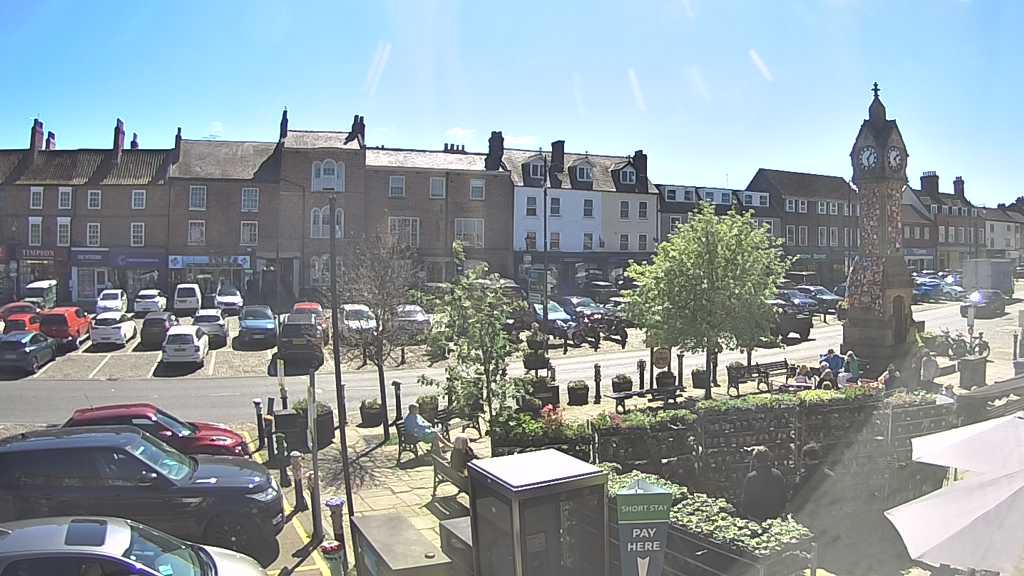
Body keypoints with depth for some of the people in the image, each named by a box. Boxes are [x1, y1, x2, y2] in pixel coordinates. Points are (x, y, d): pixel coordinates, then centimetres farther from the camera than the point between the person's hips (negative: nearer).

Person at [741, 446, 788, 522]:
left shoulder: (750, 477, -16)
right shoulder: (778, 475, -5)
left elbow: (746, 499, -9)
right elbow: (783, 496, 5)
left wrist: (745, 513, 5)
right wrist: (780, 511, 18)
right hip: (774, 515, 4)